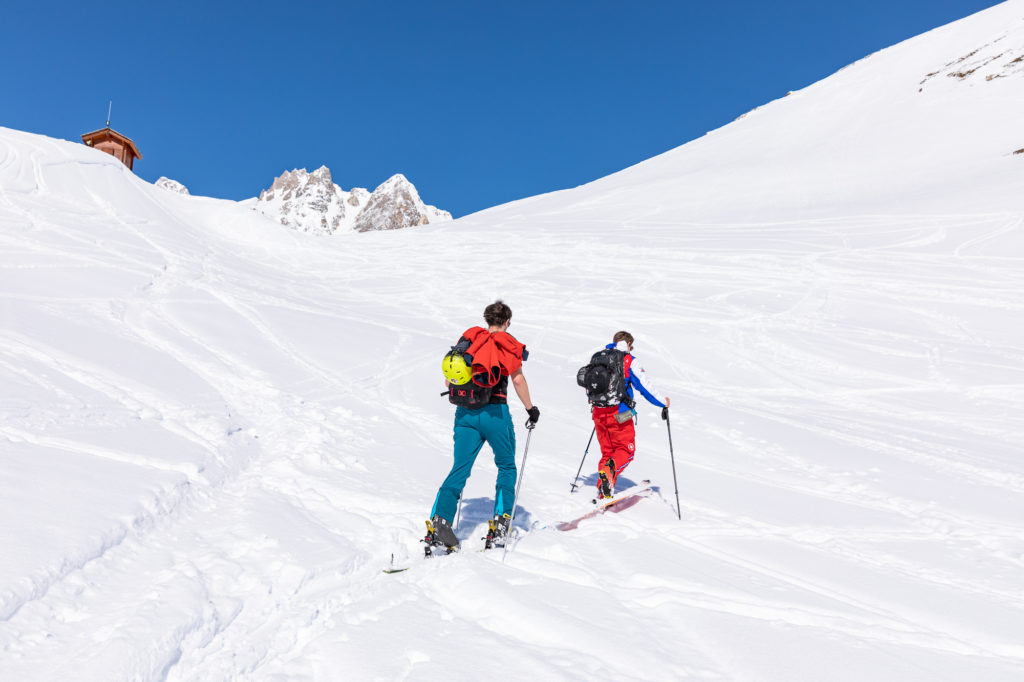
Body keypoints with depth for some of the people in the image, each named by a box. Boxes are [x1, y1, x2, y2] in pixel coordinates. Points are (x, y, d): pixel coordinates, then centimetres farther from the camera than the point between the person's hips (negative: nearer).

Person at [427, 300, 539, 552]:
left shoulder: (468, 339, 12)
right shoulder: (508, 344, 2)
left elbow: (448, 380, 11)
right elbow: (518, 380, -5)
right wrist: (531, 409, 7)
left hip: (465, 412, 3)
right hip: (495, 413, -3)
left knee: (460, 469, 3)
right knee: (506, 466, 16)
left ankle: (440, 520, -15)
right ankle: (500, 523, 10)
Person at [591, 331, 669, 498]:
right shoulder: (629, 361, -3)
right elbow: (645, 387, -5)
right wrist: (663, 403, 9)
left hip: (598, 413, 5)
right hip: (619, 415, -5)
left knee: (607, 452, 17)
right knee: (626, 451, 7)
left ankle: (603, 490, 6)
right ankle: (609, 469, -24)